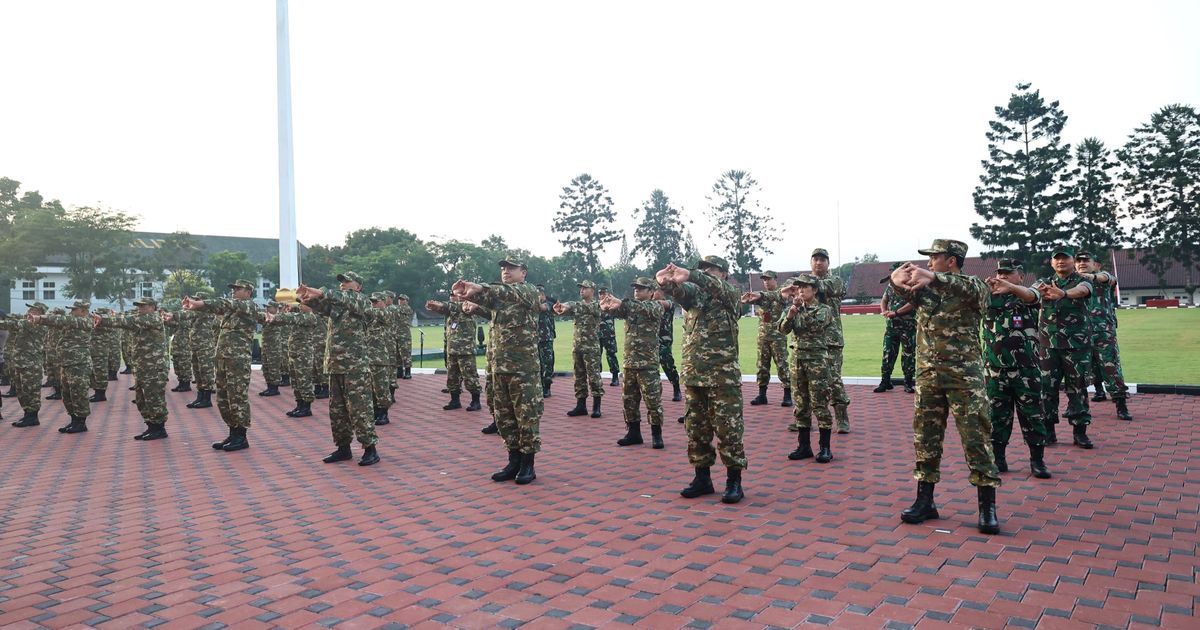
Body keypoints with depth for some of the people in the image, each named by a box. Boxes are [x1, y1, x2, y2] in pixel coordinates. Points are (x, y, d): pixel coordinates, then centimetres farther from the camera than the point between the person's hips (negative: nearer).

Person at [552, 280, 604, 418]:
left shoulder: (596, 305, -4)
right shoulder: (577, 306, 13)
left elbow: (587, 308, -26)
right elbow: (564, 310, -2)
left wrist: (568, 305, -37)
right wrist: (558, 309, -27)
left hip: (591, 347, -6)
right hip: (577, 346, 6)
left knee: (593, 376, -4)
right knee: (579, 376, 8)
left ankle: (596, 407, 1)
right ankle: (581, 405, 14)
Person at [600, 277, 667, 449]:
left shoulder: (656, 306, -2)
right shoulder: (630, 307, 13)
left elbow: (644, 308, -25)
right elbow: (616, 311, -6)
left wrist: (622, 303, -37)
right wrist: (606, 307, -30)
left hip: (648, 363, -6)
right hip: (629, 362, 6)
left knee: (653, 400, -3)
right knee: (629, 399, 10)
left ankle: (656, 435, 7)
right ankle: (633, 433, 20)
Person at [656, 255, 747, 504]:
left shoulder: (731, 295, 3)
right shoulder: (694, 295, 13)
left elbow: (717, 287, -21)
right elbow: (681, 291, -11)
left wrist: (690, 275, -37)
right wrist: (666, 282, -35)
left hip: (723, 375, -5)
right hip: (693, 374, 5)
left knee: (728, 428, -2)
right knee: (696, 428, 10)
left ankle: (734, 481, 8)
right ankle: (702, 478, 21)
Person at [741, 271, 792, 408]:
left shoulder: (781, 294, -2)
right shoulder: (761, 295, 13)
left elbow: (774, 295, -26)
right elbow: (752, 299, -8)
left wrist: (760, 295, -45)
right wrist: (746, 299, -33)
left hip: (778, 336, -5)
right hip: (763, 336, 5)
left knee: (782, 365, -4)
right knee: (762, 366, 6)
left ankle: (788, 395, 0)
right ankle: (762, 395, 12)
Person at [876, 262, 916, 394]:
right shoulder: (890, 286, 13)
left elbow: (913, 303, -18)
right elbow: (883, 301, 16)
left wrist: (896, 312, -20)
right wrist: (884, 311, -5)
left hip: (908, 327, -5)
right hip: (891, 326, 6)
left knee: (909, 355, 2)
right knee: (887, 354, 5)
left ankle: (908, 383, 10)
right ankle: (885, 381, 11)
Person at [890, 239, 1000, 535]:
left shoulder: (974, 288, -2)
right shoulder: (925, 290, 11)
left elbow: (971, 288, -26)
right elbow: (905, 290, -9)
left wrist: (933, 277, -42)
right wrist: (897, 278, -34)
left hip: (965, 377, -5)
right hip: (928, 376, 5)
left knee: (976, 439, -3)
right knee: (925, 439, 8)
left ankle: (988, 507, 5)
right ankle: (925, 501, 17)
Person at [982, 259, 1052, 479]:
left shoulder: (1027, 296, 0)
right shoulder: (989, 298, 8)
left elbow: (1030, 295, -23)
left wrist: (1009, 287, -45)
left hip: (1026, 368, -2)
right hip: (995, 368, 2)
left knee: (1032, 414, 3)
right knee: (997, 415, 7)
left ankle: (1037, 460, 12)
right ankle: (998, 458, 16)